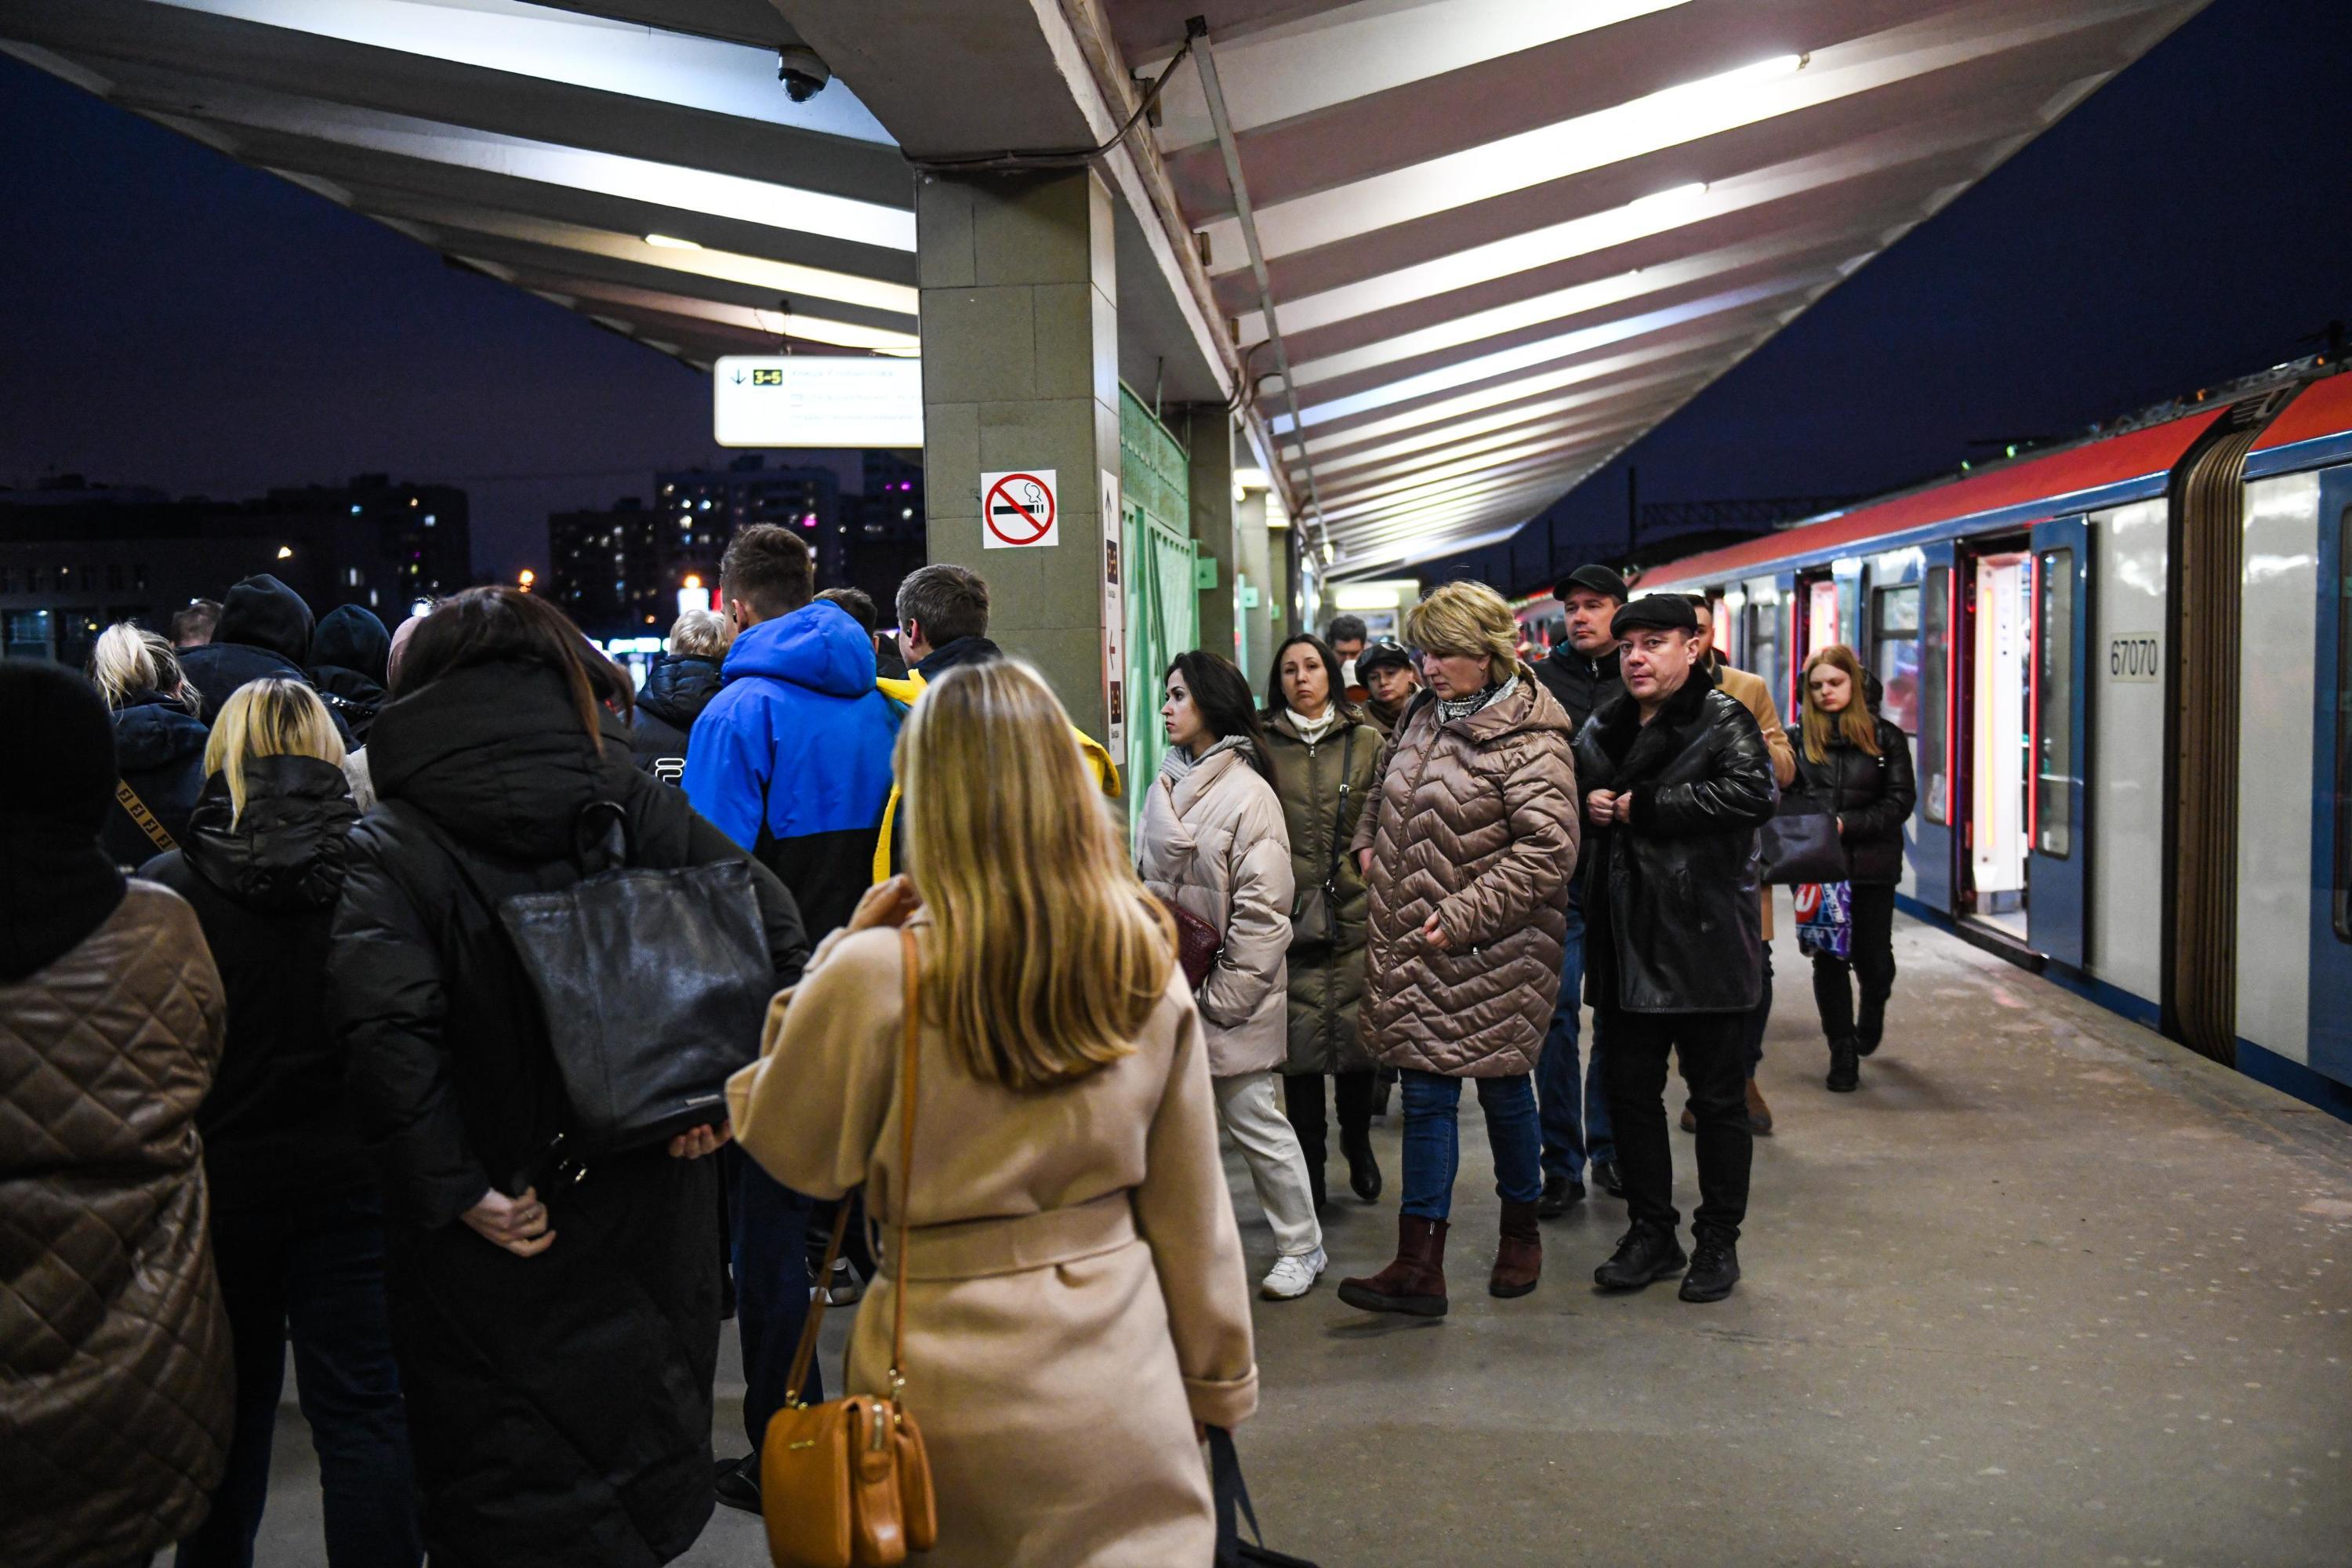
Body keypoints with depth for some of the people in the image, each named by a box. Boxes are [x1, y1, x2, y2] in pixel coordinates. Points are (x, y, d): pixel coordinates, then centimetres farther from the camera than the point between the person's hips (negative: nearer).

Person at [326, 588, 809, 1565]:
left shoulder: (389, 844, -9)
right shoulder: (635, 804, 0)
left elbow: (380, 1025, -25)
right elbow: (773, 926, -8)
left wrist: (456, 1188, -17)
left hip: (494, 1255, -3)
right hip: (649, 1228, 3)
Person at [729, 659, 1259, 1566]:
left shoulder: (878, 976, -17)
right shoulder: (1146, 964, -5)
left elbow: (787, 1150, -1)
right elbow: (1189, 1201, 3)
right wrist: (1221, 1373, 15)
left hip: (958, 1397, -2)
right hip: (1121, 1372, 2)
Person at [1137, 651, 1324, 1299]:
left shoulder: (1248, 795, -14)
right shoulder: (1166, 787, 10)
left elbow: (1262, 912, -16)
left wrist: (1226, 996, -16)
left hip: (1228, 996, -7)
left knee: (1251, 1116, 2)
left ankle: (1302, 1246, 18)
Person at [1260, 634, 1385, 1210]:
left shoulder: (1367, 741, 7)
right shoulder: (1262, 746, 6)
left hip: (1355, 911, 1)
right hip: (1290, 918, 0)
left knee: (1357, 1035, 6)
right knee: (1301, 1043, 0)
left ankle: (1358, 1146, 30)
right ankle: (1308, 1169, 13)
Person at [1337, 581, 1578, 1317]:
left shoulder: (1527, 739, -14)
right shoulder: (1423, 716, 10)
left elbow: (1548, 848, -21)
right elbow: (1385, 792, 29)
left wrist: (1463, 916, -21)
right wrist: (1368, 843, 11)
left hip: (1491, 953, -6)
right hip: (1413, 950, 7)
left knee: (1503, 1088, 10)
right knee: (1425, 1094, 5)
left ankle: (1521, 1231, 33)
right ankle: (1419, 1267, 7)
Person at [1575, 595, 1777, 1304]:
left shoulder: (1722, 721, -9)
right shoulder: (1604, 727, 12)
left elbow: (1753, 793, -27)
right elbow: (1574, 793, 26)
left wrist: (1639, 808, -20)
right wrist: (1591, 809, 0)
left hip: (1704, 945, -6)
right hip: (1626, 945, 7)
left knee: (1717, 1098, 6)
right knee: (1630, 1093, 12)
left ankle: (1718, 1241, 21)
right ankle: (1650, 1232, 26)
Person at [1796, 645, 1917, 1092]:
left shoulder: (1886, 737, 2)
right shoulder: (1801, 740, 3)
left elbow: (1900, 801, -2)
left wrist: (1846, 824, -13)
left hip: (1872, 866, 0)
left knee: (1871, 955, 8)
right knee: (1829, 959, 1)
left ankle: (1872, 1015, 42)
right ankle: (1843, 1054, 13)